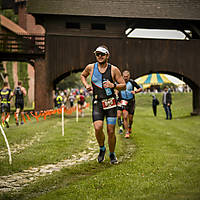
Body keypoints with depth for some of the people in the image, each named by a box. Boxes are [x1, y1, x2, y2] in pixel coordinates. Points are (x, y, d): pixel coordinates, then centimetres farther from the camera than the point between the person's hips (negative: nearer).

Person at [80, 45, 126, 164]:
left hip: (111, 103, -1)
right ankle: (102, 149, 10)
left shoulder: (114, 70, -2)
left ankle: (112, 154, 22)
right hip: (97, 103, 1)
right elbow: (83, 76, 25)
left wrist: (113, 85, -17)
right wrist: (86, 85, 6)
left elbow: (124, 86, 2)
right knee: (98, 128, -18)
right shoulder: (91, 68, 3)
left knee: (111, 131, 0)